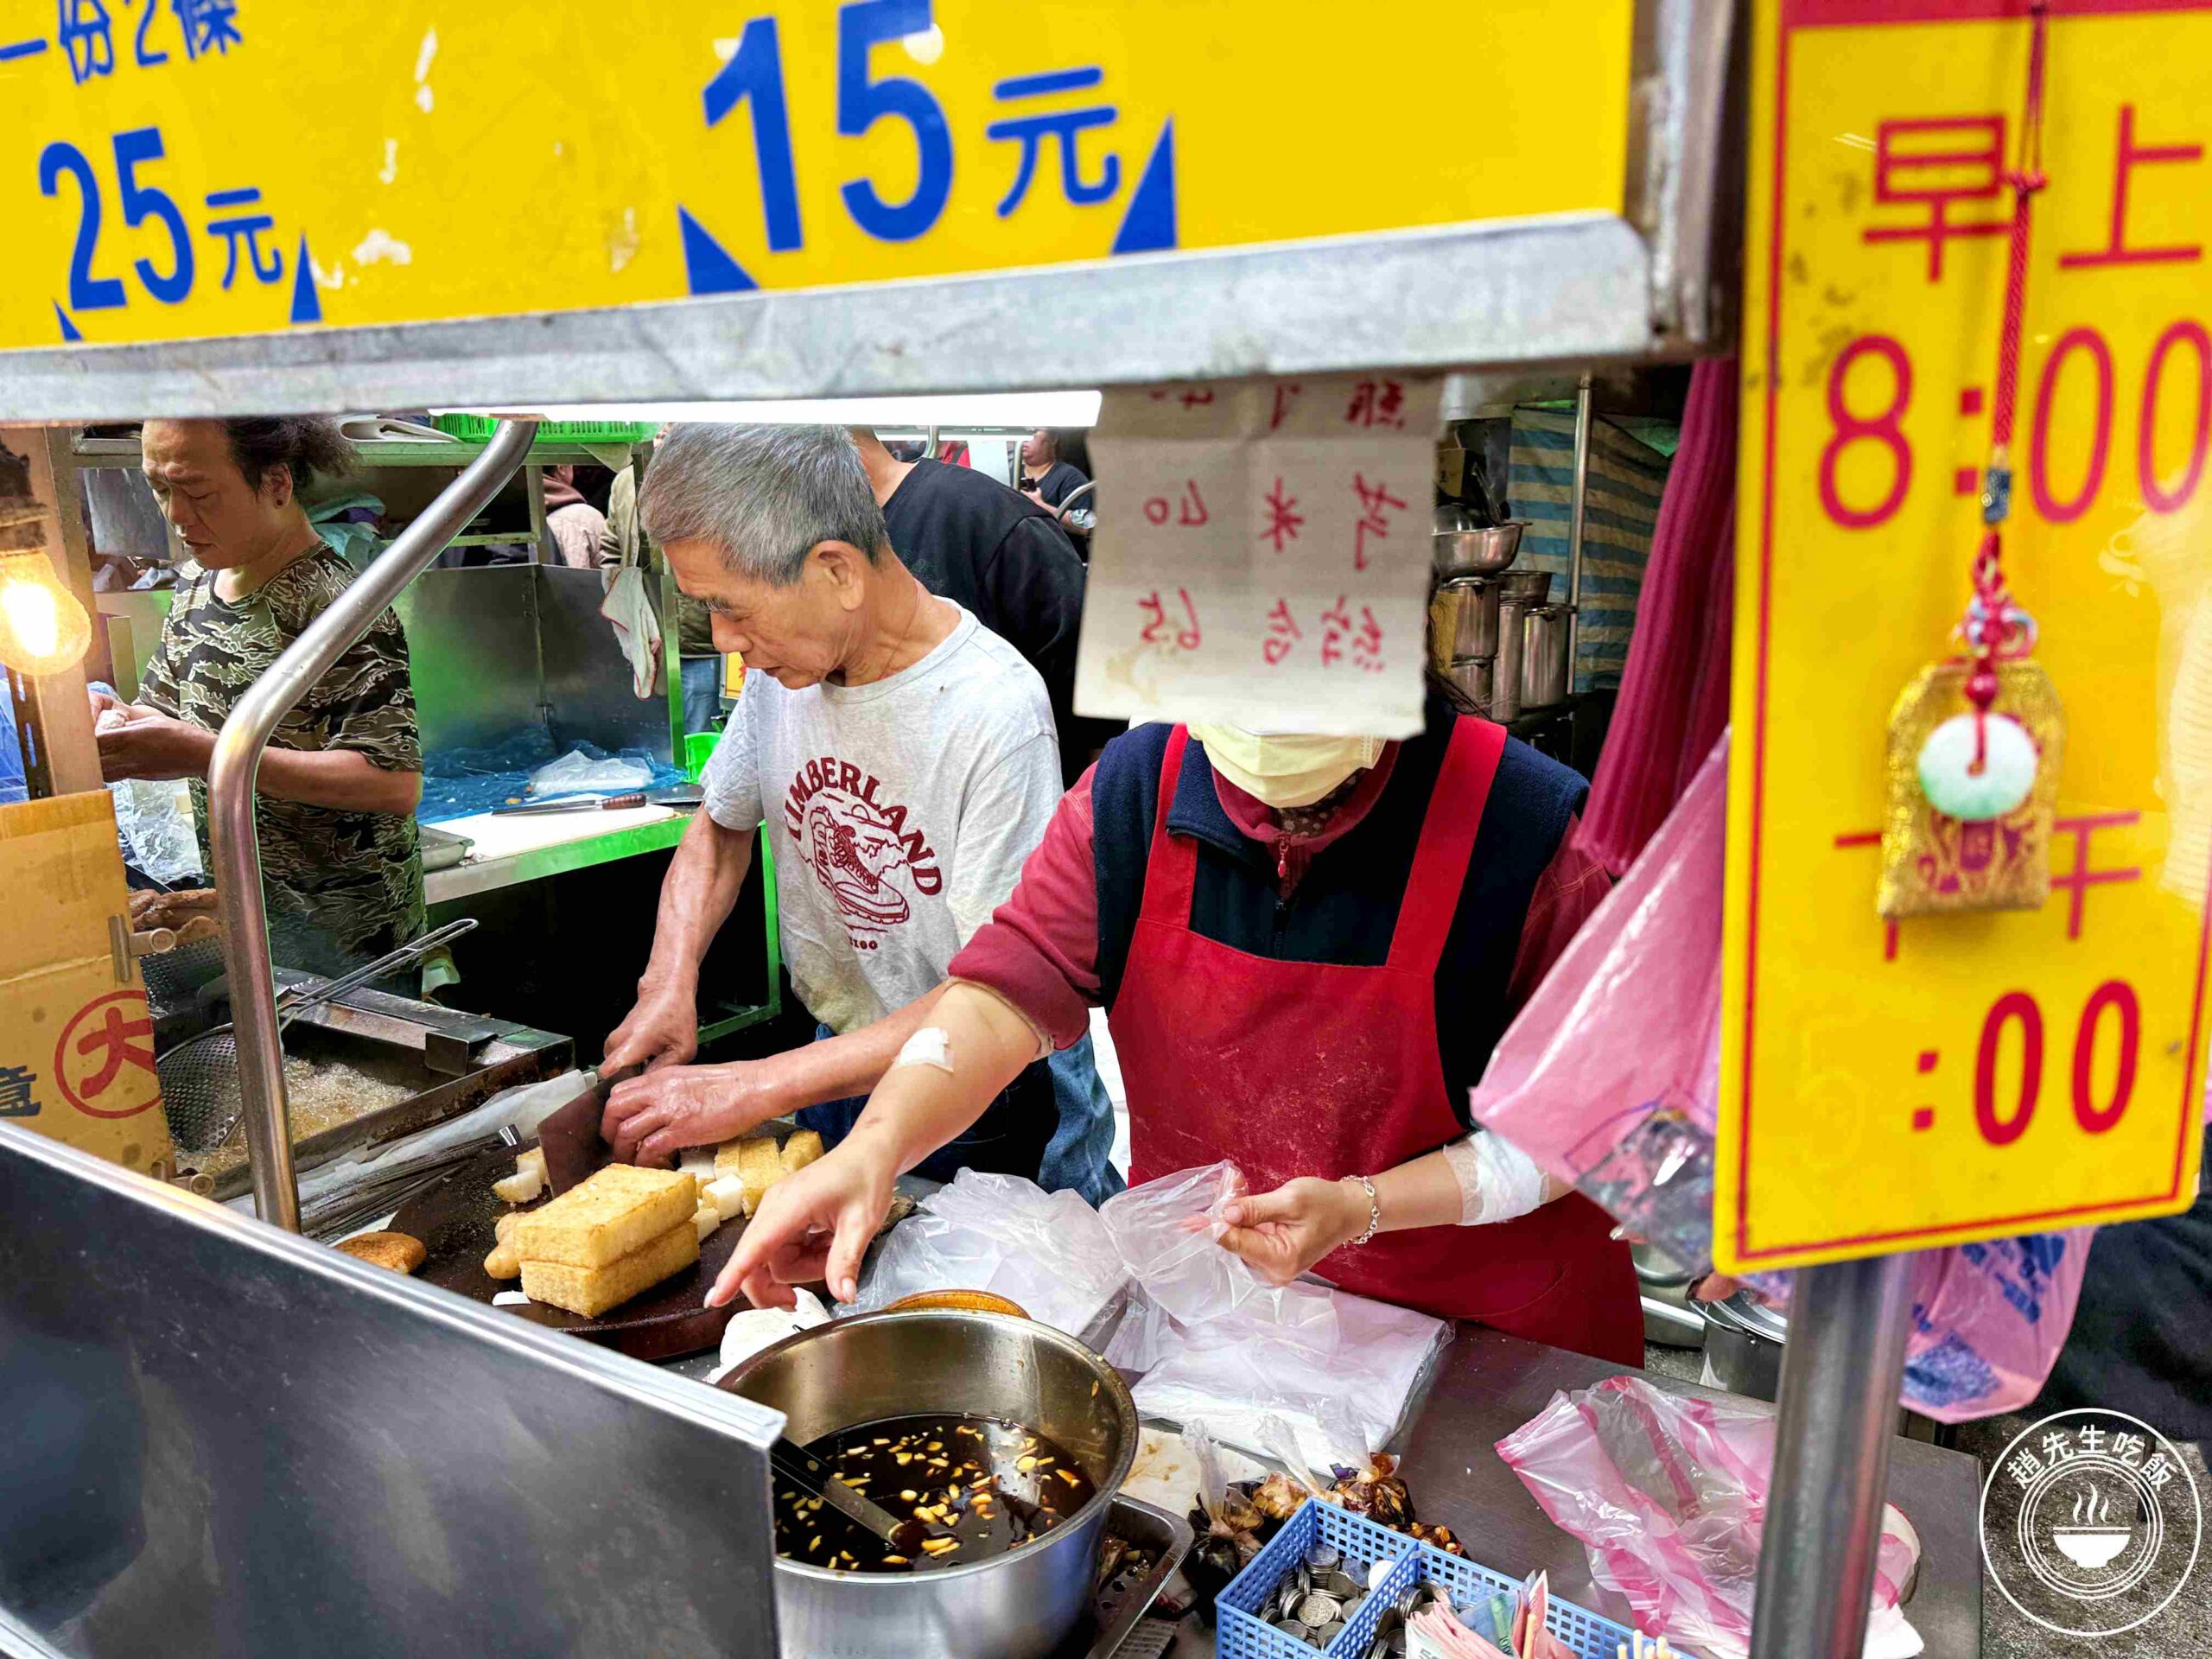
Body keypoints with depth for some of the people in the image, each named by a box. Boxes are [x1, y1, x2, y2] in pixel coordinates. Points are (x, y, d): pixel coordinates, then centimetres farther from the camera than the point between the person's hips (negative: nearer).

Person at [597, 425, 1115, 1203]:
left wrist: (753, 1089, -29)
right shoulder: (783, 667, -9)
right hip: (837, 1063, 6)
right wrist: (669, 981, -8)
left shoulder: (996, 710, -29)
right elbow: (721, 829, 9)